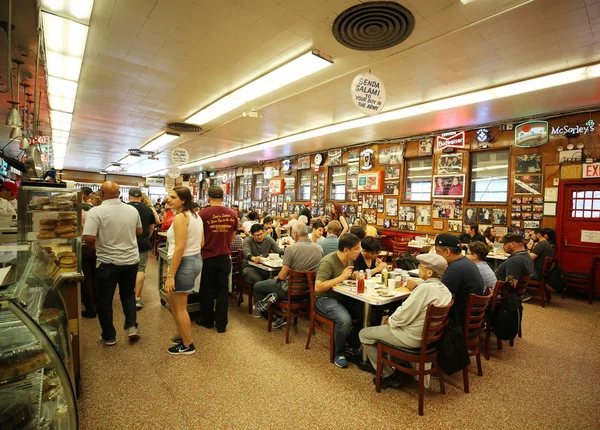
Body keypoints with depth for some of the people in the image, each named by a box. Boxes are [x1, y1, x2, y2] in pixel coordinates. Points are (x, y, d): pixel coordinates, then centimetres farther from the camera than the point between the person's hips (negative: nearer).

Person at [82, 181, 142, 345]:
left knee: (104, 299, 13)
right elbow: (139, 231, 11)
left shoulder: (96, 211, -15)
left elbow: (89, 238, -20)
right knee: (128, 293, 22)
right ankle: (131, 326, 13)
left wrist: (96, 244, 1)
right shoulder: (132, 210, -1)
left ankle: (109, 336, 22)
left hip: (107, 262, -4)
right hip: (131, 260, 4)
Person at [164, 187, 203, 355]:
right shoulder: (196, 216, 10)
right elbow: (201, 243, 17)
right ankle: (183, 336, 37)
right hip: (196, 260, 10)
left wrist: (170, 275, -20)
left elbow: (179, 248, -23)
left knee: (180, 307, 7)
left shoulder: (180, 217, -18)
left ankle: (187, 346, 22)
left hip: (184, 263, -10)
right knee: (172, 299, 26)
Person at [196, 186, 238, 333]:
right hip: (225, 257, 3)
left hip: (208, 257, -2)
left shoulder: (203, 213, -13)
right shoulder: (232, 214, -3)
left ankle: (207, 320, 30)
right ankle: (221, 324, 19)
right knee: (222, 289, 12)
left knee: (207, 289, 14)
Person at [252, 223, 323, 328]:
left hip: (291, 291, -5)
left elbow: (282, 276, -18)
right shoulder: (320, 249, -6)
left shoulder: (291, 248, -20)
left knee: (257, 286, 15)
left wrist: (276, 277, 6)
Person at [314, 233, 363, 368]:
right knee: (345, 320, -33)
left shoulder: (349, 260, 4)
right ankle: (339, 353, -5)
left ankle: (355, 344, 10)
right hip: (325, 299, -7)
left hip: (342, 296, 8)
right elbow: (318, 287, -27)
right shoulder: (328, 262, -21)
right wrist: (341, 277, -26)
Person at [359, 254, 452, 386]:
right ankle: (377, 364, 34)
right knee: (386, 326, 29)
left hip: (412, 338, -9)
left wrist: (390, 320, -4)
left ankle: (389, 375, 11)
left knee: (364, 334, 2)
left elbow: (403, 317, -24)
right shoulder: (444, 289, 0)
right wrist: (392, 319, 8)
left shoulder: (425, 288, -28)